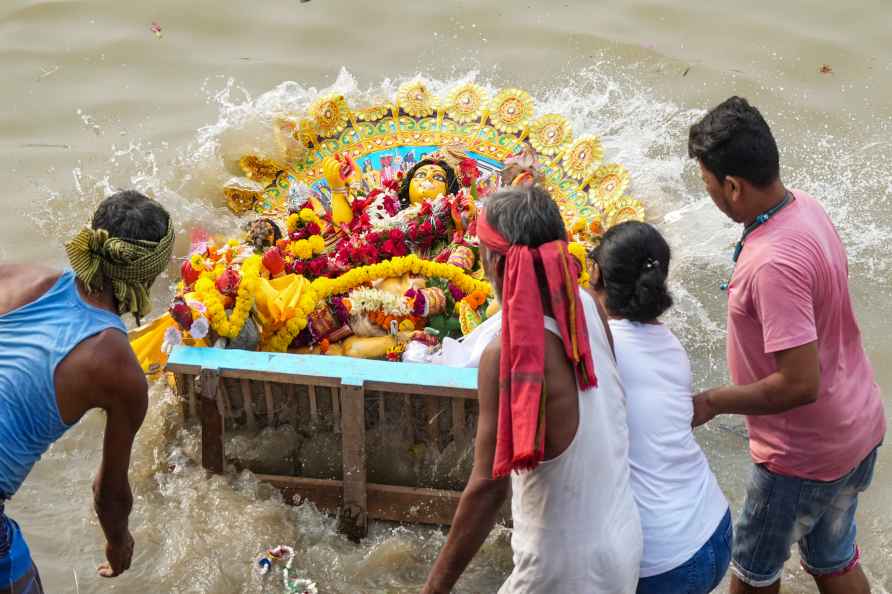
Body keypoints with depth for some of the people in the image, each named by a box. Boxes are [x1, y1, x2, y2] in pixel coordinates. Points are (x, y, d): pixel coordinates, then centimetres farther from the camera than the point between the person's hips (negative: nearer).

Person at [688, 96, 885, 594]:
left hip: (806, 454, -8)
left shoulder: (774, 263, -33)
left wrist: (711, 403, -19)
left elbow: (800, 383, -31)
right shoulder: (803, 205, -5)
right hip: (857, 426, 8)